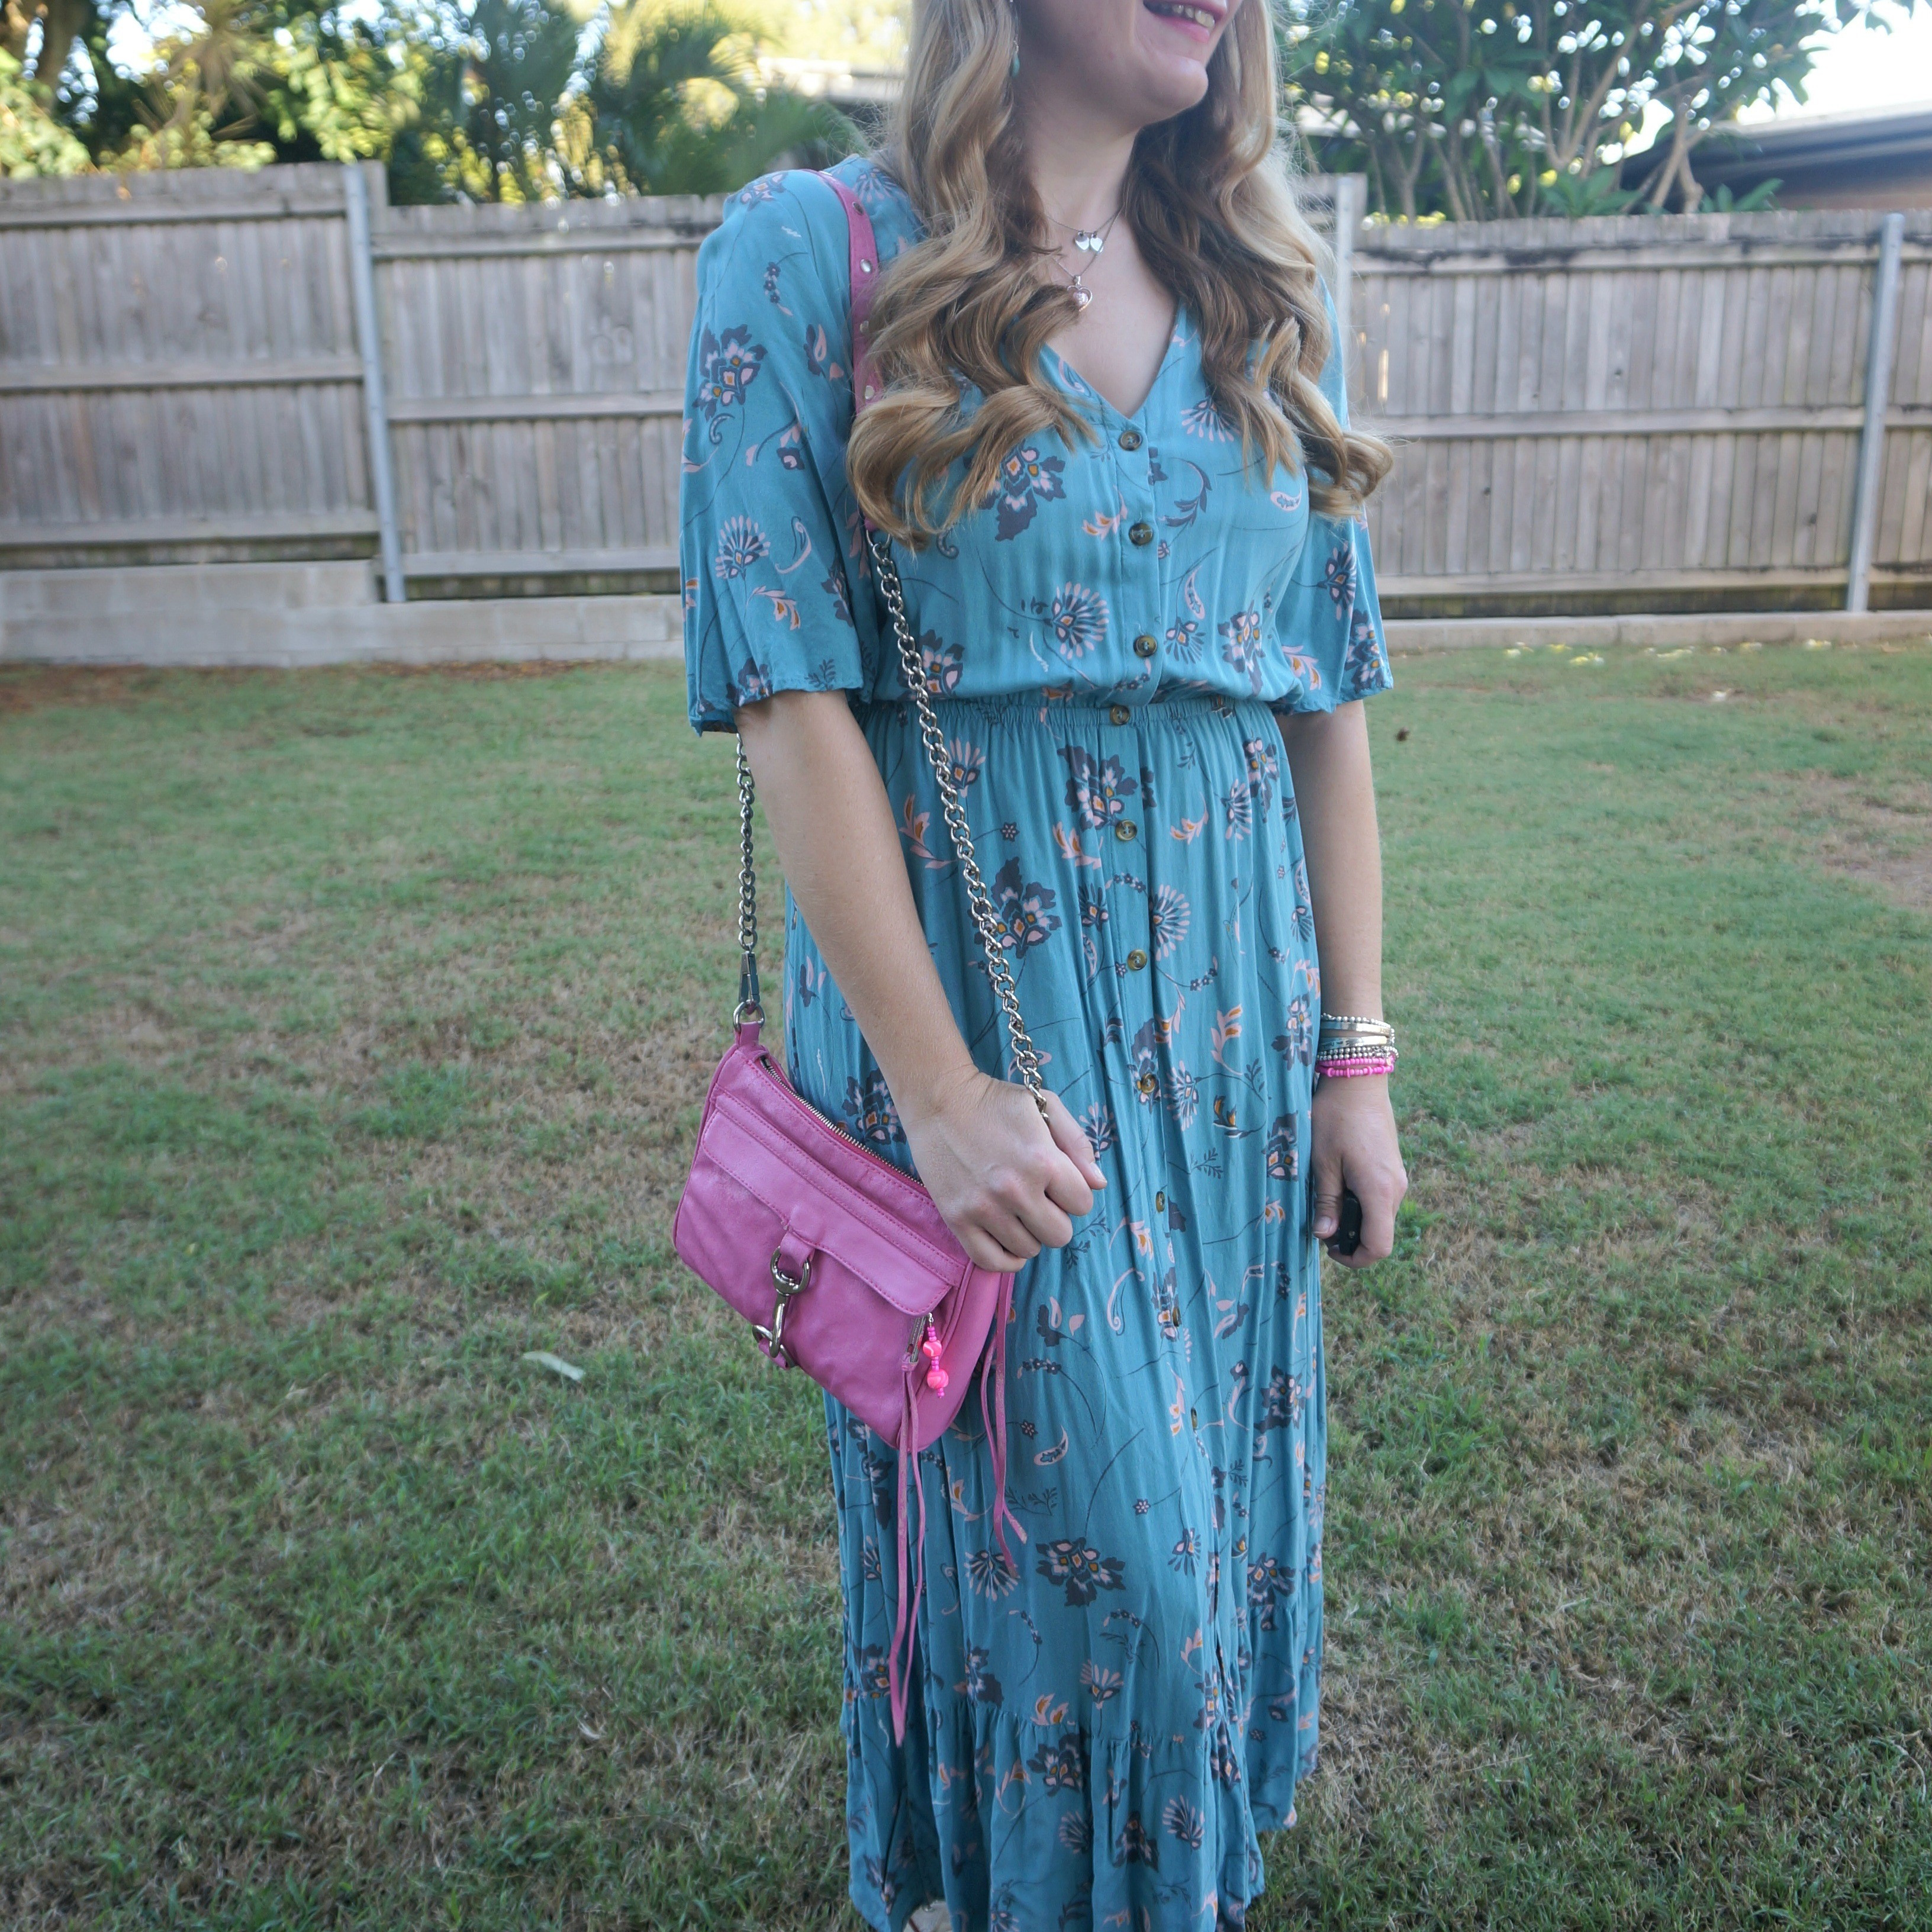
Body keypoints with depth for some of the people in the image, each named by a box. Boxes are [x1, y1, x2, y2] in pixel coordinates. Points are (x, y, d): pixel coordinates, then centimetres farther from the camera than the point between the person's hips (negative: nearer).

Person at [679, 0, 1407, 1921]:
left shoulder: (1264, 299, 9)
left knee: (1217, 1489, 17)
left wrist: (1356, 1050, 4)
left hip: (1228, 998, 5)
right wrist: (936, 1087, -16)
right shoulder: (813, 250, -5)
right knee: (1057, 1521, 4)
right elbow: (790, 691, -12)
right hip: (963, 980, -4)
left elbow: (1330, 696, 7)